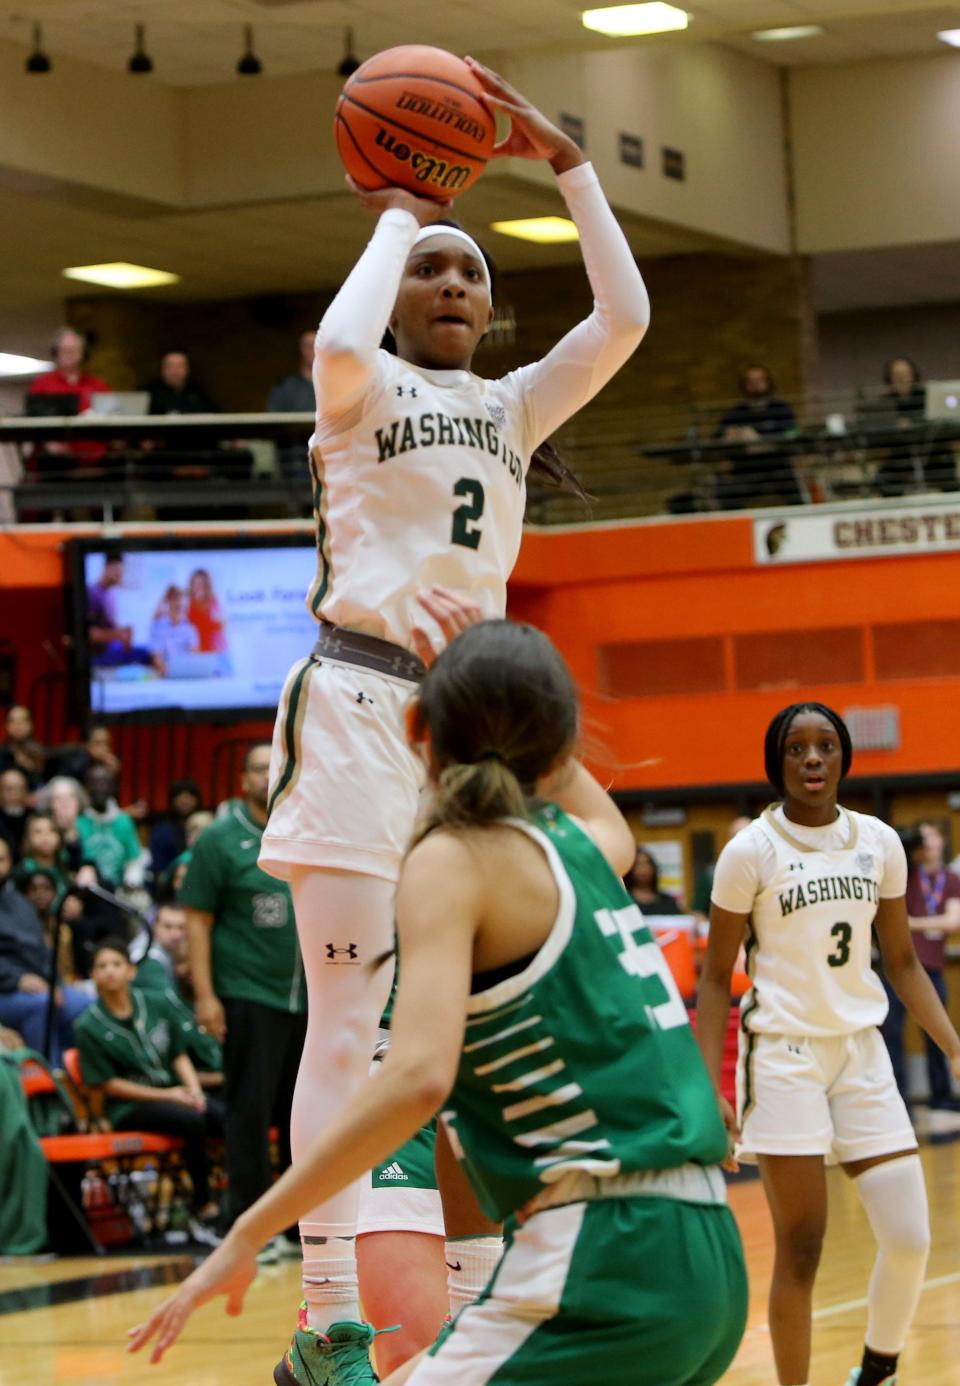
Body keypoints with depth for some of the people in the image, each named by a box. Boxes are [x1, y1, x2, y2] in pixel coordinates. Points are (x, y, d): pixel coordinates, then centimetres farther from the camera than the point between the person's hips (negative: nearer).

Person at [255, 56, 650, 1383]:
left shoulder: (512, 406, 18)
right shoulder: (362, 388, 3)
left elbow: (624, 316, 5)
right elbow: (339, 346, -22)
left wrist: (564, 160, 4)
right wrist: (395, 215, -6)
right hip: (361, 702, -6)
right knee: (347, 1025, -10)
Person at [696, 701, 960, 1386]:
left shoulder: (879, 842, 5)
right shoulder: (751, 851, -6)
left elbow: (902, 962, 14)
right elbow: (716, 977, -2)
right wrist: (707, 1089, -9)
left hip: (862, 1050, 4)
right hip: (784, 1054, -4)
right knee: (801, 1250, -5)